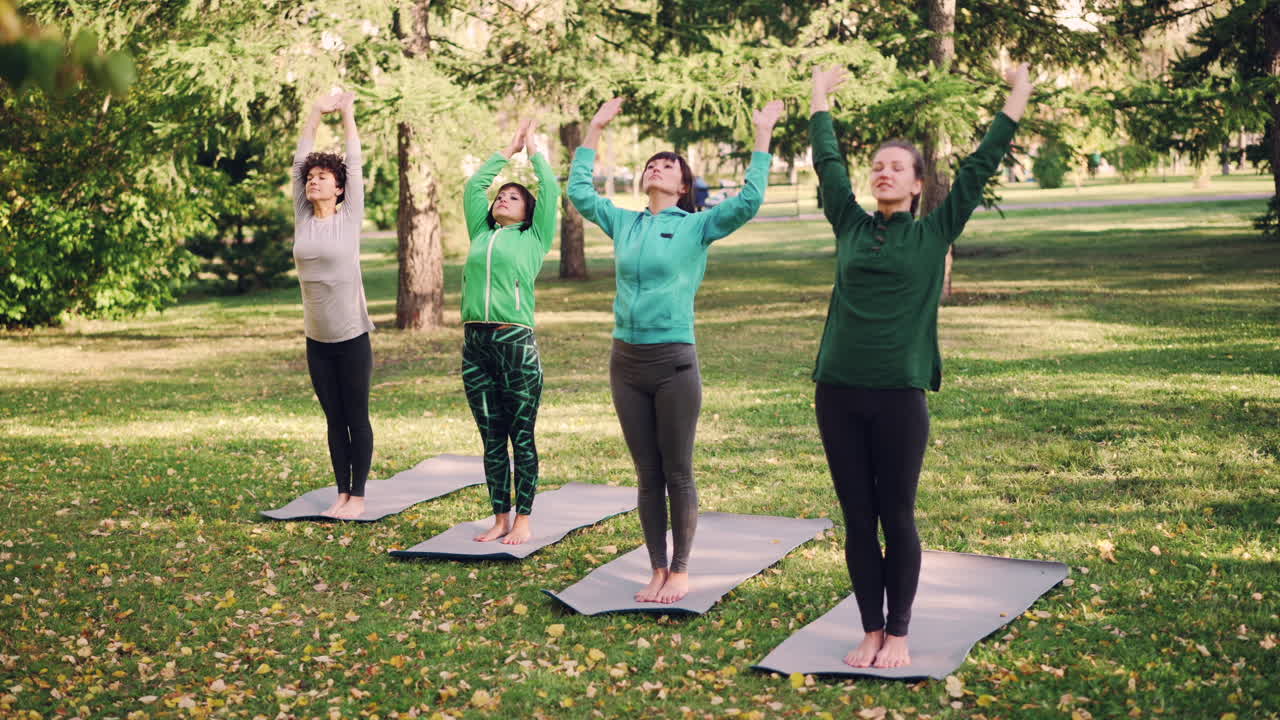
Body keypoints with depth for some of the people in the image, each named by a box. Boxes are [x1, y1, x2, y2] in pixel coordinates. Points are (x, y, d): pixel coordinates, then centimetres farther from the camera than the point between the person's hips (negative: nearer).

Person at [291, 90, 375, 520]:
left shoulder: (350, 217, -5)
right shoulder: (303, 218, 5)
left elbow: (355, 163, -2)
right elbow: (299, 161, 8)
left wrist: (347, 113, 6)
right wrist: (316, 113, 11)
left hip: (351, 337, -4)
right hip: (317, 339, 4)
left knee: (356, 419, 3)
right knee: (334, 420, 10)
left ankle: (358, 496, 10)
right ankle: (342, 493, 17)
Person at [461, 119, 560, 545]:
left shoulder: (534, 238, 7)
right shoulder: (481, 235, 18)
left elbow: (550, 189, 5)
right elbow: (474, 186, 23)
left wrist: (533, 148, 19)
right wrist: (508, 150, 30)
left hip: (516, 342, -4)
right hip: (475, 345, 4)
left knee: (522, 438, 2)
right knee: (492, 440, 8)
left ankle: (523, 521, 7)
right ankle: (500, 519, 15)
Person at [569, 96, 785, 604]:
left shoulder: (697, 226, 0)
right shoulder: (625, 224, 12)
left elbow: (749, 202, -12)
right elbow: (579, 191, 20)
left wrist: (763, 136, -10)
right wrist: (595, 129, 21)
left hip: (674, 362, -4)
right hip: (626, 362, 4)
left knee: (678, 475, 3)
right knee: (648, 477, 10)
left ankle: (680, 571, 13)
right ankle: (657, 571, 17)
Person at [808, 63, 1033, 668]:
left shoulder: (933, 234, 4)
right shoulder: (851, 227, 9)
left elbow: (979, 167, 5)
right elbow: (827, 163, 19)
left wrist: (1017, 101, 8)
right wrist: (820, 98, 28)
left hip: (899, 396, -2)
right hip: (838, 393, 3)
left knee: (897, 521, 5)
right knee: (858, 522, 8)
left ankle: (897, 636, 16)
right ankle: (870, 632, 18)